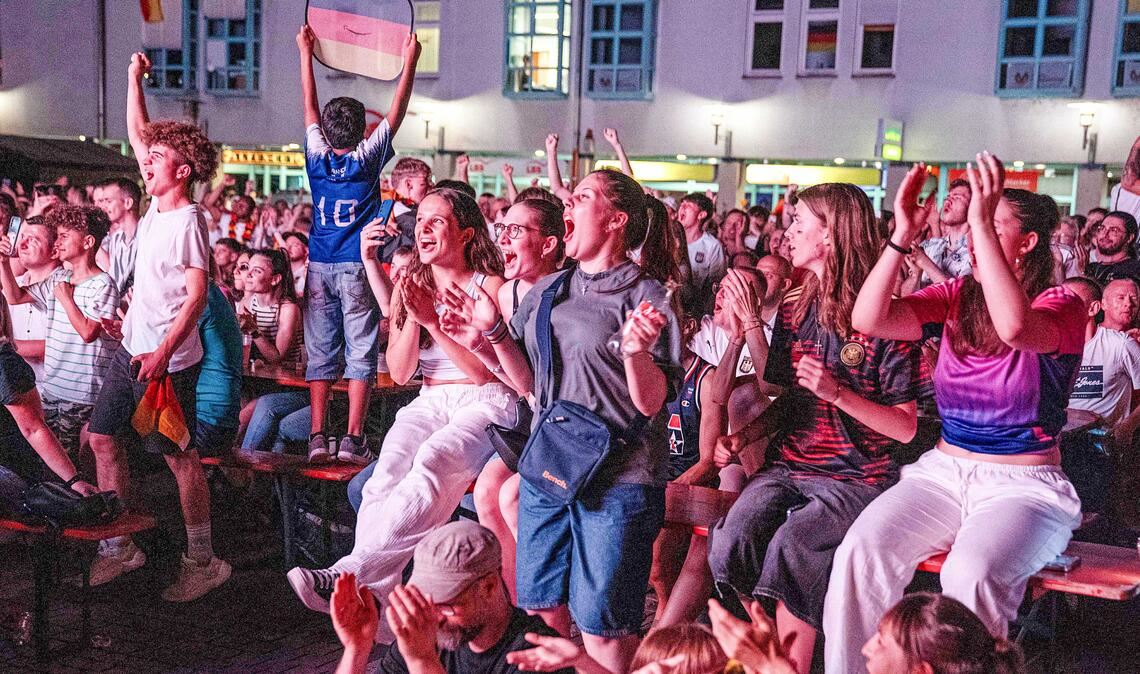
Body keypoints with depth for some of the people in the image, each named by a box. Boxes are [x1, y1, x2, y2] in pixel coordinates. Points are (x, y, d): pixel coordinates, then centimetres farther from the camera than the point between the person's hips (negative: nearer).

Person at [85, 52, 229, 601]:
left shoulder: (187, 220, -15)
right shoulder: (157, 205, 8)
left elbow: (197, 295, -20)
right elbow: (138, 135, 19)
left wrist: (163, 353, -26)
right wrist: (135, 79, 13)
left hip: (167, 359, -9)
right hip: (131, 349, 9)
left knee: (179, 455, -2)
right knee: (102, 438, 13)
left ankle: (203, 562, 9)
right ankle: (118, 549, 24)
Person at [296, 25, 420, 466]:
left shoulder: (317, 157, 3)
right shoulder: (367, 157, -3)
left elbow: (309, 104, 16)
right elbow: (397, 111, 5)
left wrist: (306, 52, 27)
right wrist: (410, 59, 13)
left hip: (320, 268, 3)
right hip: (357, 268, -3)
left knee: (320, 354, 5)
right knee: (360, 354, -1)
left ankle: (318, 437, 3)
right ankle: (352, 439, -4)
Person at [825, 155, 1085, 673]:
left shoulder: (1063, 305, -4)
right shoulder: (957, 298, 8)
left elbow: (1015, 327, -30)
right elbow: (868, 318, -7)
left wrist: (981, 224, -28)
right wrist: (902, 234, -14)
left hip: (1025, 486, -3)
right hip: (944, 471, 4)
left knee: (970, 574, -34)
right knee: (861, 550, -24)